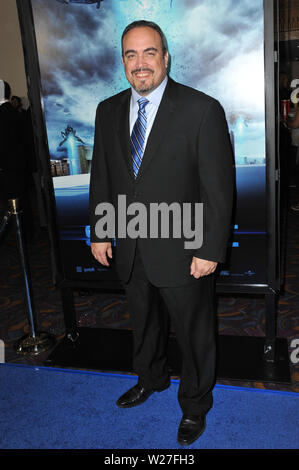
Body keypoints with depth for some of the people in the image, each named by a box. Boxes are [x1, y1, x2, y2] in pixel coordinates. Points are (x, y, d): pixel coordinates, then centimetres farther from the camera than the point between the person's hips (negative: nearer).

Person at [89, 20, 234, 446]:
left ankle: (195, 404, 41)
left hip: (183, 253, -4)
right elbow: (101, 176, 10)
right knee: (143, 323, 25)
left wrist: (210, 250, -15)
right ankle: (151, 379, 53)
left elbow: (219, 188, -14)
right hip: (130, 250, 5)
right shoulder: (108, 111, 4)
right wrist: (99, 232, 6)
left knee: (194, 332, 14)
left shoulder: (203, 110, -13)